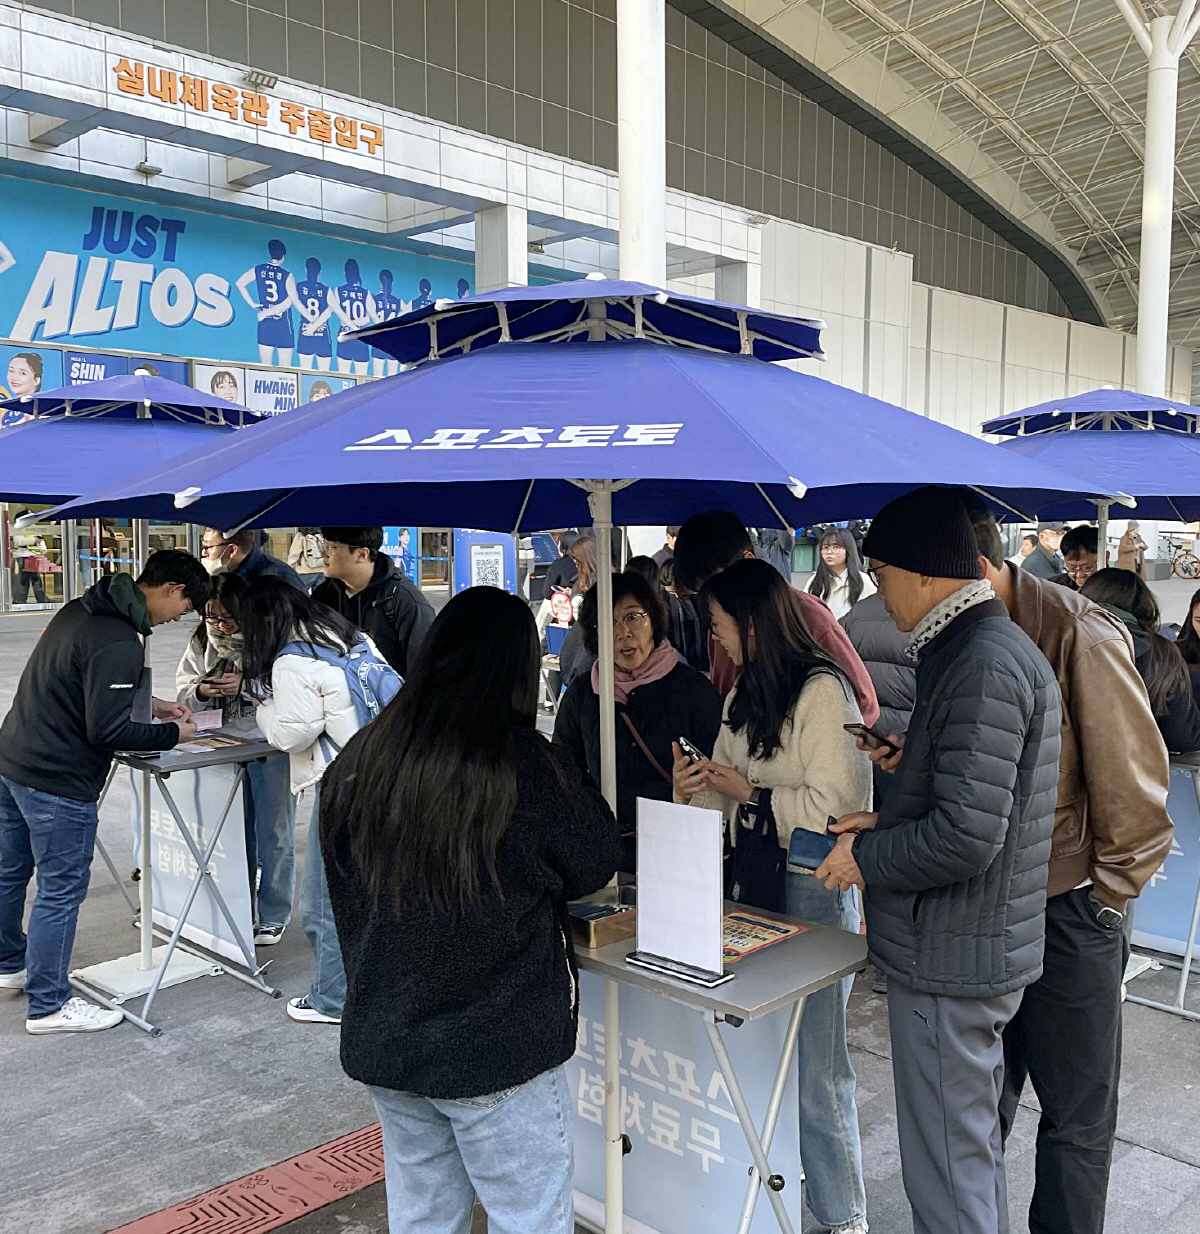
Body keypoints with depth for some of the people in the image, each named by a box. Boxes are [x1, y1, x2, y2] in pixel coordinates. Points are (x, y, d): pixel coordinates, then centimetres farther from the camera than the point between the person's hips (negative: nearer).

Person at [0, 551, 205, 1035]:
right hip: (58, 781, -10)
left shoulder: (79, 610, 7)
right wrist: (172, 733, -10)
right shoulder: (118, 643, -24)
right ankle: (49, 1005, 15)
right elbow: (107, 731, -24)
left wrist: (148, 704, 13)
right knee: (61, 890, 3)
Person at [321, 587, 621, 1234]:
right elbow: (597, 864, -5)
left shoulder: (355, 763, -5)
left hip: (380, 1043, 5)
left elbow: (342, 890, 8)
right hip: (498, 1049, -5)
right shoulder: (527, 767, -20)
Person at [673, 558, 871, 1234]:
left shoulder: (822, 692, -16)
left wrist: (750, 794, -16)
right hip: (755, 878, 8)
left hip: (815, 886, -8)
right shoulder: (743, 696, 12)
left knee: (815, 1059, 2)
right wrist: (699, 787, -3)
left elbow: (838, 805, -21)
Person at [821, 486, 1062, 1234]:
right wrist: (887, 821, 8)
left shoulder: (983, 666, -22)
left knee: (947, 1171, 4)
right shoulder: (999, 647, 10)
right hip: (980, 948, 10)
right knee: (975, 1151, 24)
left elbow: (967, 835, -27)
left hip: (952, 957, -10)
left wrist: (865, 858, -13)